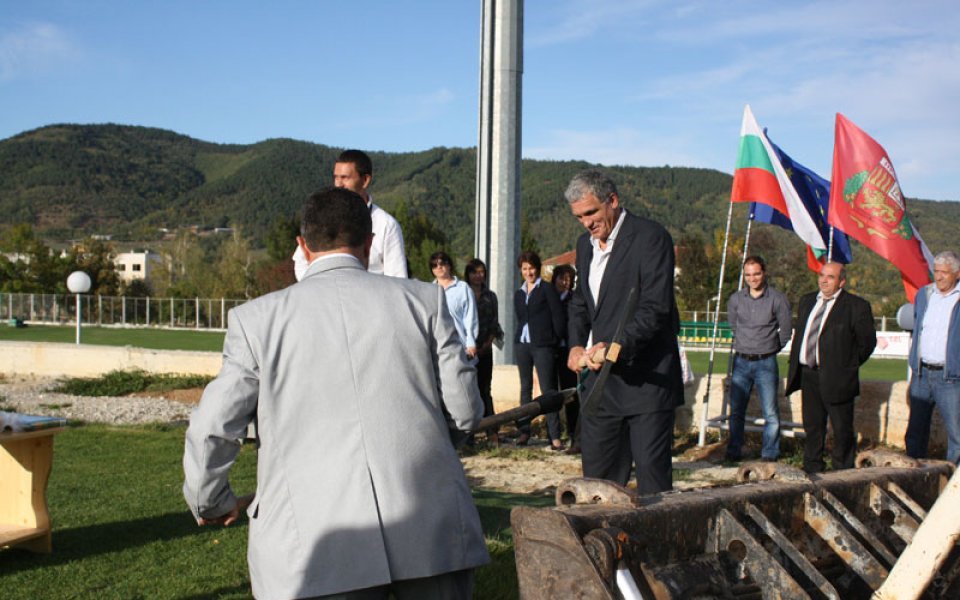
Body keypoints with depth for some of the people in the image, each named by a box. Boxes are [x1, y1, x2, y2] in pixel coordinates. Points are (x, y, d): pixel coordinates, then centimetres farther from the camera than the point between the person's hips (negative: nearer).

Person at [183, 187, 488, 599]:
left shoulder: (257, 318, 5)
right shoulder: (424, 299, 6)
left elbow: (213, 430, 4)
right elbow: (466, 412, 8)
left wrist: (210, 503, 23)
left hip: (320, 551, -1)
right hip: (432, 534, 1)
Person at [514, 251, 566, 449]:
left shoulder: (547, 289, -1)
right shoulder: (518, 294, 15)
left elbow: (558, 317, -4)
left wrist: (555, 342, -6)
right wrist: (519, 338, 10)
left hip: (542, 346, -5)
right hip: (522, 344, 6)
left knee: (547, 390, -8)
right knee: (525, 388, 10)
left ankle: (555, 436, -9)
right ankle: (524, 431, 15)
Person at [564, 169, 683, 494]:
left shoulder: (650, 237, -10)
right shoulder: (585, 243, 14)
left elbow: (656, 307, -18)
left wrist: (617, 345, -29)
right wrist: (575, 345, 5)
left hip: (646, 379, -7)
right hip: (601, 377, 7)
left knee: (652, 472, -3)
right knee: (597, 471, 10)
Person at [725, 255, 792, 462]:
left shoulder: (778, 300, -4)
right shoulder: (735, 300, 5)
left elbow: (785, 331, 5)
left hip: (766, 362, -3)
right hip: (741, 361, 3)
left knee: (770, 412, -2)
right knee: (736, 411, 6)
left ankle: (770, 453, 8)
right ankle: (734, 451, 16)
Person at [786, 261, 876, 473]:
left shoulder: (856, 306, -6)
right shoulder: (807, 301, 14)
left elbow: (867, 341, -3)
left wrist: (849, 365, 0)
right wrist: (795, 366, 14)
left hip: (836, 378, -6)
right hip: (807, 375, 6)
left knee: (842, 430, 1)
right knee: (812, 427, 14)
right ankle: (812, 471, 25)